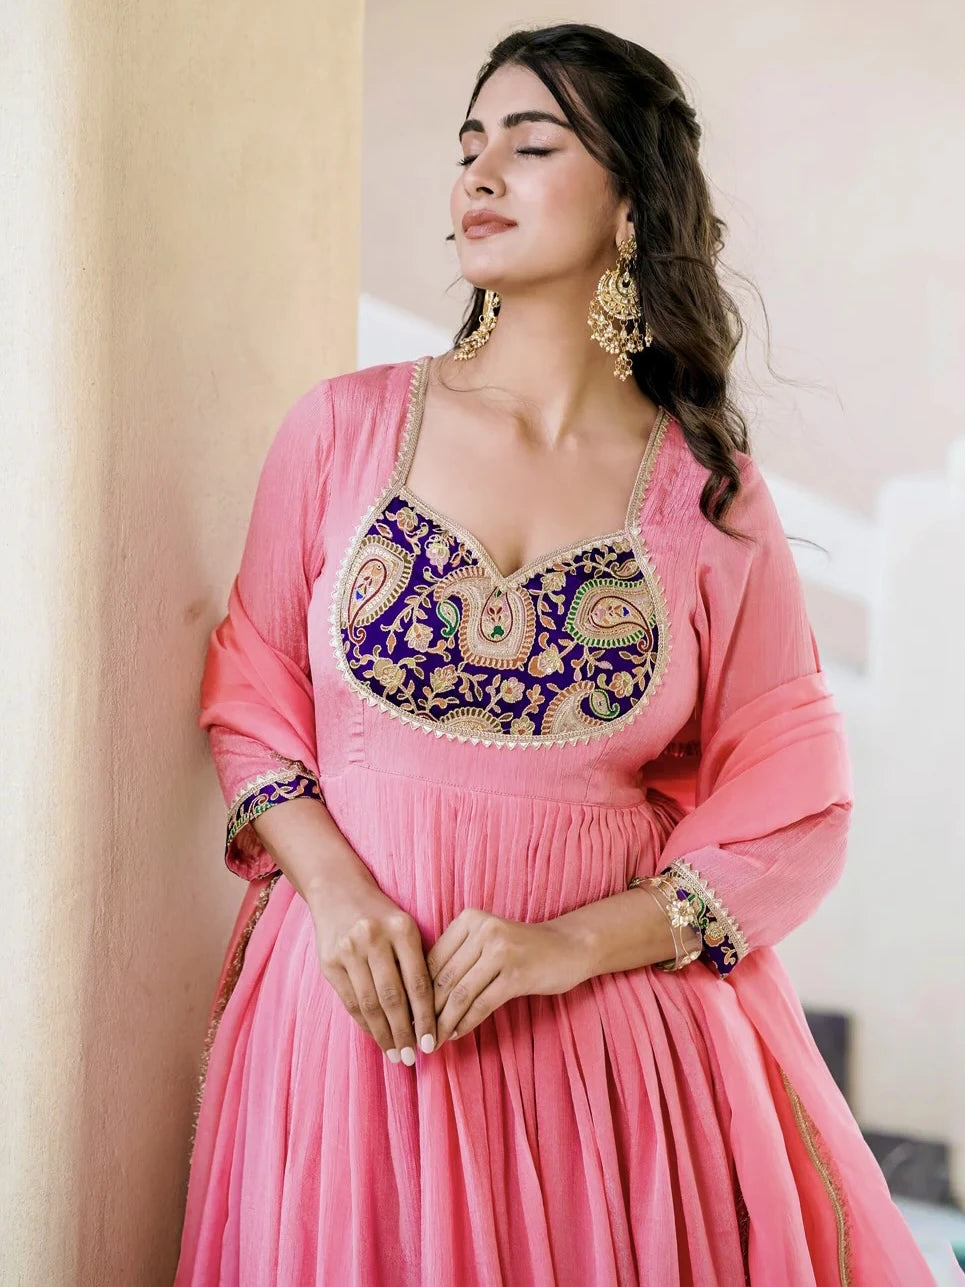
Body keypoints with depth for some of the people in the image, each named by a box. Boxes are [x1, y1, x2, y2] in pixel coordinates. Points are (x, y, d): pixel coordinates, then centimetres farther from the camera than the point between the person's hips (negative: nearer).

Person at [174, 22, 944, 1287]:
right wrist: (337, 893, -11)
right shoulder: (343, 426, 0)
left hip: (616, 1024, 0)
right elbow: (252, 692, 6)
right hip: (354, 1005, 1)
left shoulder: (710, 493, -2)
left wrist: (570, 945, -13)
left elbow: (791, 814, -1)